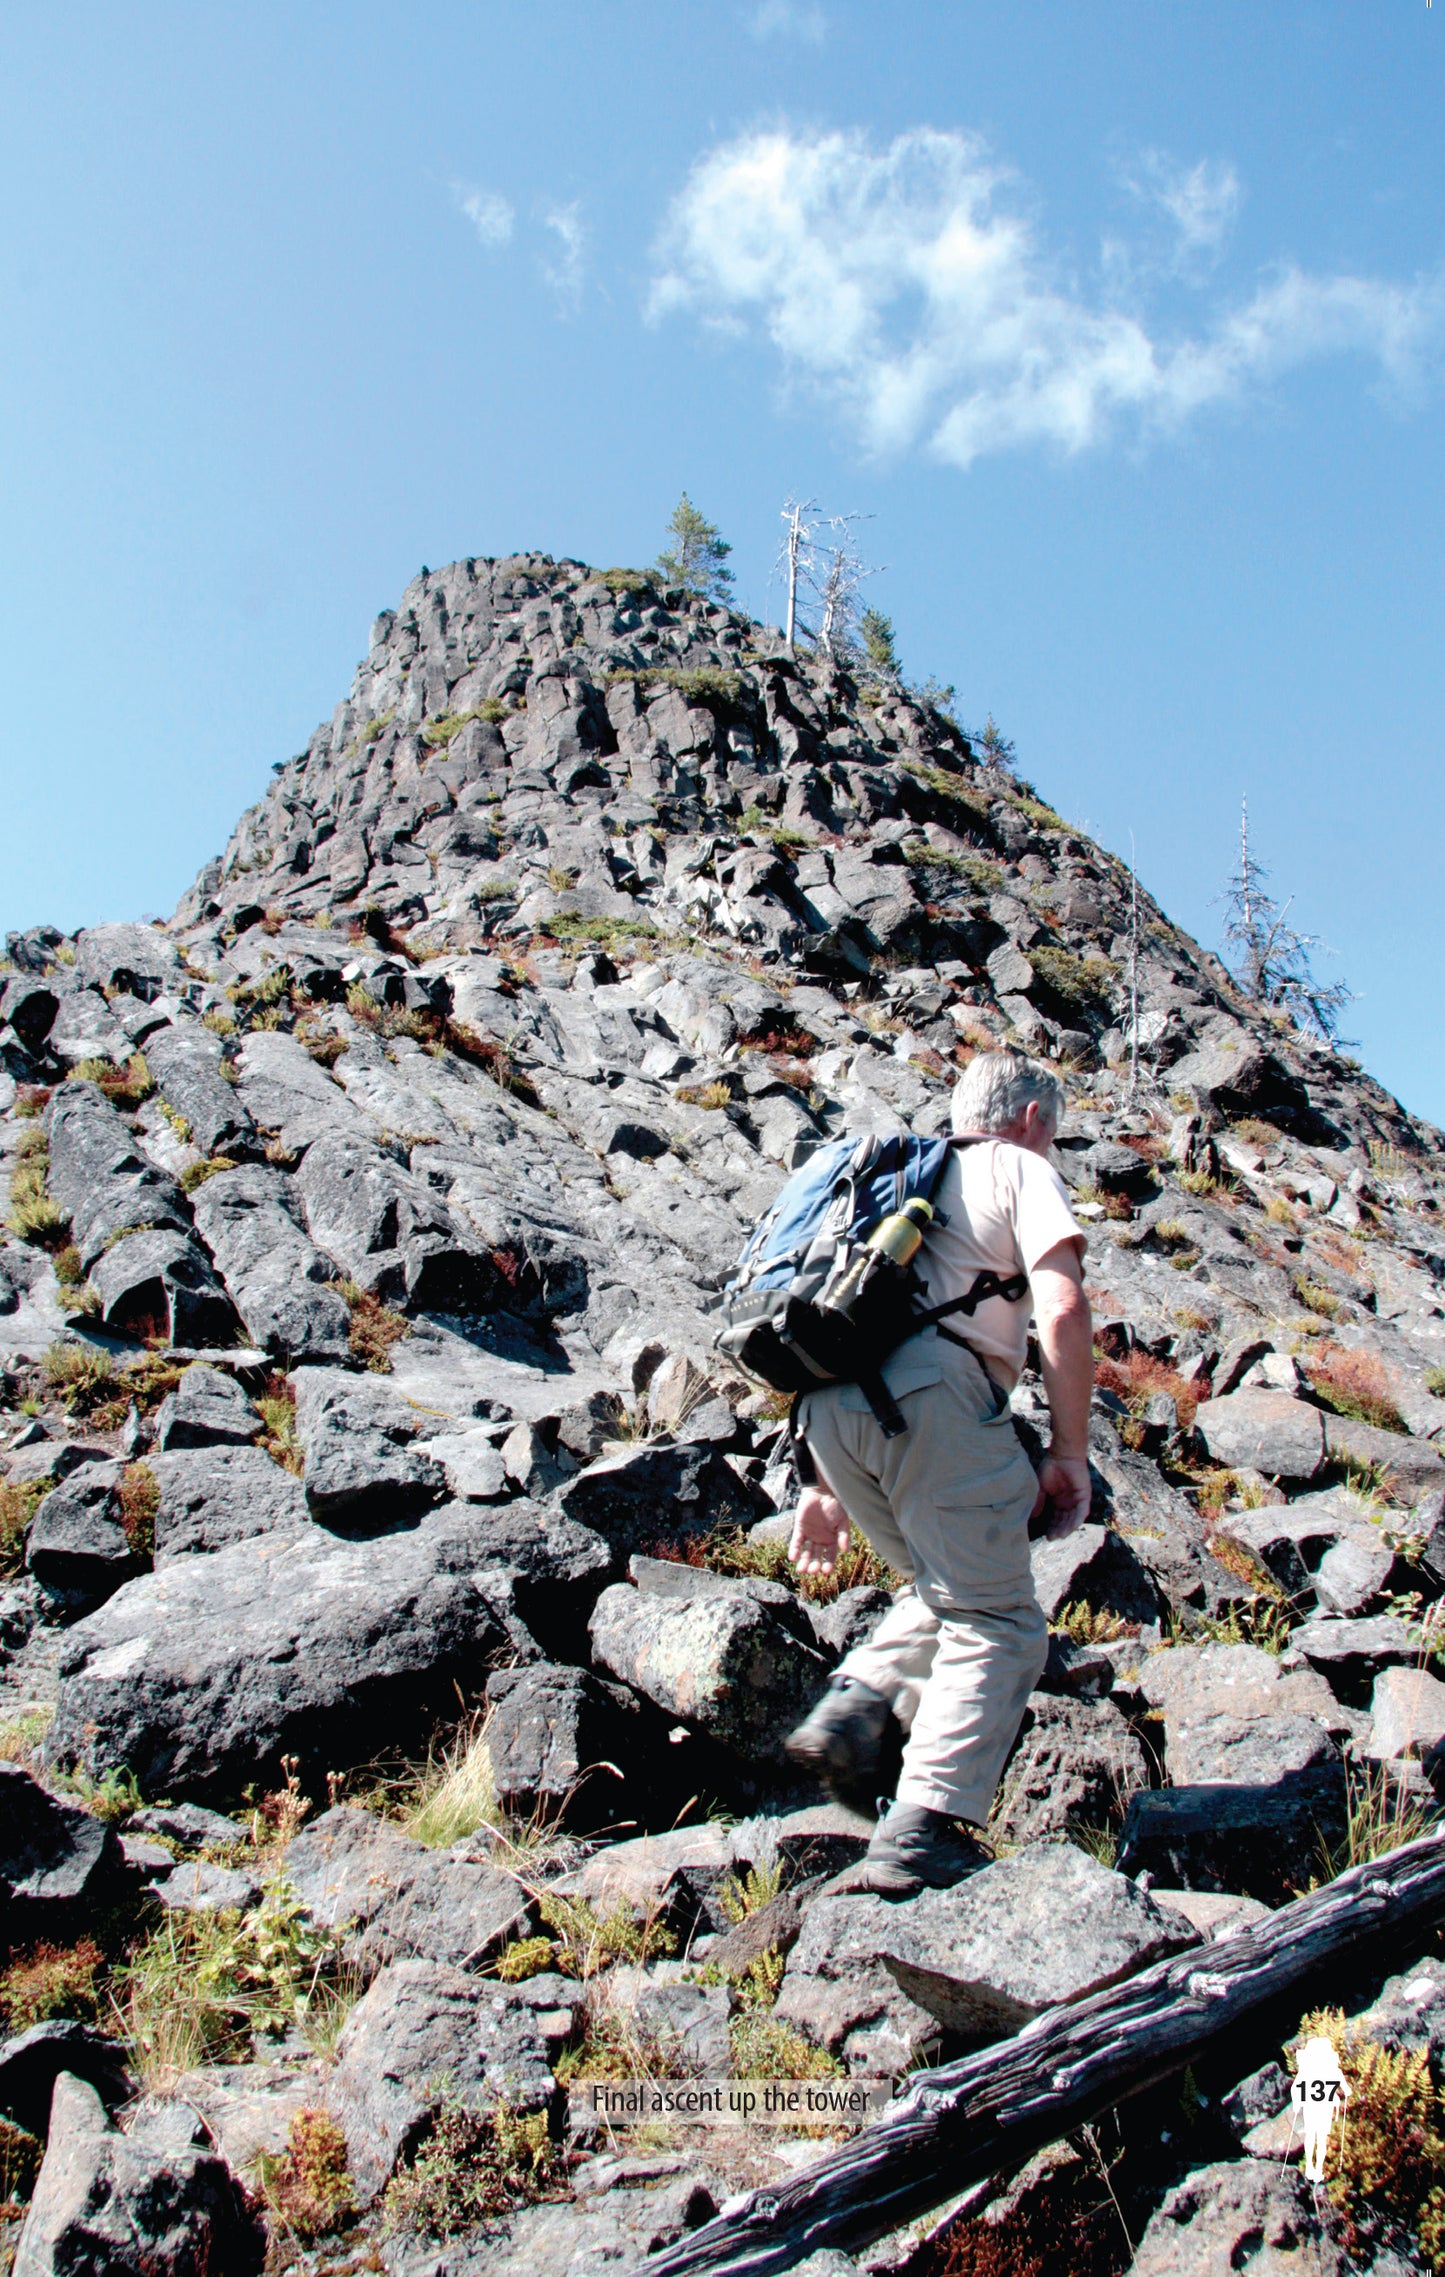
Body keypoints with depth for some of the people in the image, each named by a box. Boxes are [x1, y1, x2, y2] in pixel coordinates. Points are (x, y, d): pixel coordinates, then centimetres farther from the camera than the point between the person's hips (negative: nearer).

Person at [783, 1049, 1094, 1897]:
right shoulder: (1022, 1170, 16)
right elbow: (1064, 1310, -2)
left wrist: (829, 1486, 31)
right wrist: (1071, 1454, 2)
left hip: (828, 1407, 7)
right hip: (931, 1390, -7)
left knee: (946, 1591, 23)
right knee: (996, 1624, 0)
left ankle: (856, 1701, 1)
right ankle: (925, 1829, -13)